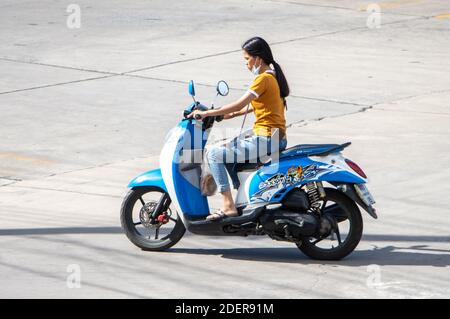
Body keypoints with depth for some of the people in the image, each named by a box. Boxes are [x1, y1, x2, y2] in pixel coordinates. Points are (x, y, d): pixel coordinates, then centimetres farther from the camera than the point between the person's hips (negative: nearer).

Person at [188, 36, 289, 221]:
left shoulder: (264, 79, -16)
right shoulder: (272, 75, 14)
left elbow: (240, 104, -23)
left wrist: (207, 113, -19)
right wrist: (234, 114, 18)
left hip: (267, 139, -10)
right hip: (277, 138, 10)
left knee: (215, 154, -16)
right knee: (232, 146, 33)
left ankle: (228, 207, -19)